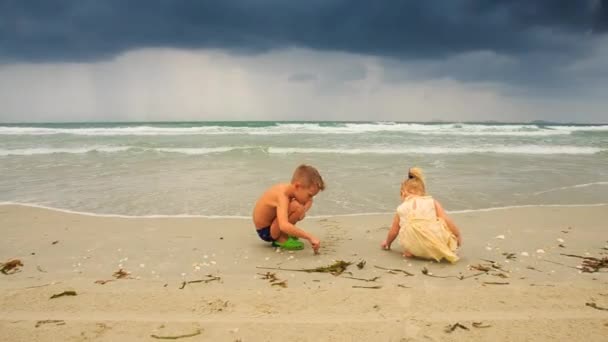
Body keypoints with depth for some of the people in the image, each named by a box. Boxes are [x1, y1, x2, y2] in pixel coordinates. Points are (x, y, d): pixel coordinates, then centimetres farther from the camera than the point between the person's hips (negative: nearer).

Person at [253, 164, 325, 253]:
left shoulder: (291, 188, -7)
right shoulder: (283, 196, -33)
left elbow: (309, 201, 12)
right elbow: (284, 226, -48)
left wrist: (303, 210, -11)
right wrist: (310, 237, -46)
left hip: (272, 225, 9)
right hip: (265, 231, -9)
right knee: (296, 207, -29)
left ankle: (284, 235, 14)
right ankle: (281, 239, -11)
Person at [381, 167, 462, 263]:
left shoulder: (401, 208, 18)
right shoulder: (432, 201, 15)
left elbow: (393, 231, 27)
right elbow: (447, 220, 7)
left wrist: (387, 243, 48)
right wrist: (458, 235, 24)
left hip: (412, 243, 1)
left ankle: (410, 251, 10)